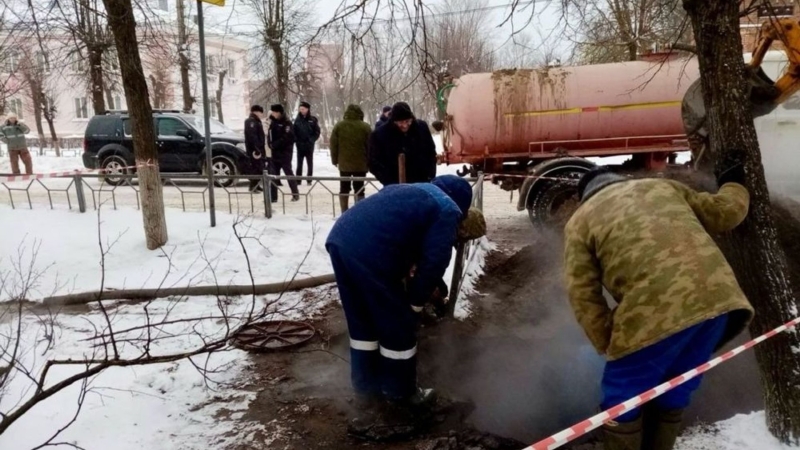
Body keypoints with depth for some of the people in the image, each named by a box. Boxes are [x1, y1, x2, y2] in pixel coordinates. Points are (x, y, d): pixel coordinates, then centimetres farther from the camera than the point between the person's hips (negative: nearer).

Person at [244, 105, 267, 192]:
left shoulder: (256, 121, 19)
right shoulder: (251, 121, -14)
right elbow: (252, 136, -23)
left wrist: (261, 148, 19)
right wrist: (256, 149, -28)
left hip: (259, 148, 10)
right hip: (254, 149, -10)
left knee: (259, 167, 13)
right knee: (255, 167, -9)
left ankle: (256, 186, 20)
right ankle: (253, 186, -6)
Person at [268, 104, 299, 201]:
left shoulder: (287, 123, -9)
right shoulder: (273, 122, 14)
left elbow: (286, 138, -19)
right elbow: (270, 136, 15)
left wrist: (274, 145, -17)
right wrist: (270, 144, -5)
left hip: (285, 152, -7)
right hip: (275, 153, 7)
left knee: (288, 173, -1)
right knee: (273, 174, 5)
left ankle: (295, 194, 10)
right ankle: (273, 196, 10)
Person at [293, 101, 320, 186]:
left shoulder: (313, 120, -2)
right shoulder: (297, 119, 3)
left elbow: (317, 132, -1)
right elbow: (294, 131, 6)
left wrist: (311, 140, -10)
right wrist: (296, 140, -7)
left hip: (309, 145, -1)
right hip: (299, 145, 2)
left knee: (310, 163, 7)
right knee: (299, 163, 7)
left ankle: (309, 180, 13)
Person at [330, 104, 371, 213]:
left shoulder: (339, 126, 1)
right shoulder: (365, 127, -4)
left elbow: (333, 144, 1)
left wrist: (335, 160, 10)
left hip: (344, 163, 2)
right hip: (360, 164, -1)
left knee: (344, 188, 12)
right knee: (359, 189, 5)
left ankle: (344, 213, 13)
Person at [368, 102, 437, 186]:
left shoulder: (422, 127, -2)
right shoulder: (380, 134, -12)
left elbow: (431, 153, 9)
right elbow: (374, 163, -7)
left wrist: (430, 177, -2)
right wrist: (390, 182, -17)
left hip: (422, 183, 3)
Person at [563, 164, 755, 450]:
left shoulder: (581, 220, 13)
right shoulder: (663, 186, 26)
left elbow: (583, 295, 4)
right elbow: (723, 213, 29)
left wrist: (608, 344, 11)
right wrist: (734, 186, 50)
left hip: (656, 313, -6)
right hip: (716, 299, 6)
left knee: (621, 403, 13)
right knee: (673, 396, 24)